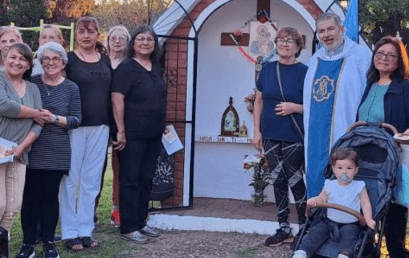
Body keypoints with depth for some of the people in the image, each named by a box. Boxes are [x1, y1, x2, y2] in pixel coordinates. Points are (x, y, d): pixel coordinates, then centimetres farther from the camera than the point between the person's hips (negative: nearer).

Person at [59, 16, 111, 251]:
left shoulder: (106, 60, 11)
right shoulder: (68, 59, -2)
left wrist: (113, 126, 9)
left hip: (100, 127, 4)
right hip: (74, 126, -4)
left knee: (92, 180, 7)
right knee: (71, 179, 1)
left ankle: (86, 231, 15)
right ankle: (70, 232, 8)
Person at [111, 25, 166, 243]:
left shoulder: (157, 68, 12)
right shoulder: (126, 68, -10)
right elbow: (117, 99, -16)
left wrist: (162, 126, 17)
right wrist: (121, 131, -19)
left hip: (153, 135, 7)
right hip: (132, 135, -7)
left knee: (146, 179, 13)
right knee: (130, 180, 0)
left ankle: (140, 221, 23)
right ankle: (128, 227, 6)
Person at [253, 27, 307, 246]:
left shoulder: (304, 72, -5)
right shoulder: (267, 70, 7)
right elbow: (259, 102, 11)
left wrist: (295, 107, -19)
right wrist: (256, 131, 4)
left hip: (294, 137, -4)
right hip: (270, 136, 4)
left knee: (294, 180, -1)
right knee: (278, 181, 8)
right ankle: (284, 228, 17)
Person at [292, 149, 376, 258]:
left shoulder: (359, 187, 2)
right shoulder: (329, 186, 8)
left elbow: (365, 204, 0)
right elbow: (322, 198, 15)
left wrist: (368, 219, -17)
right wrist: (314, 200, -10)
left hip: (350, 224, -2)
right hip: (330, 221, 2)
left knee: (348, 233, -34)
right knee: (316, 231, -21)